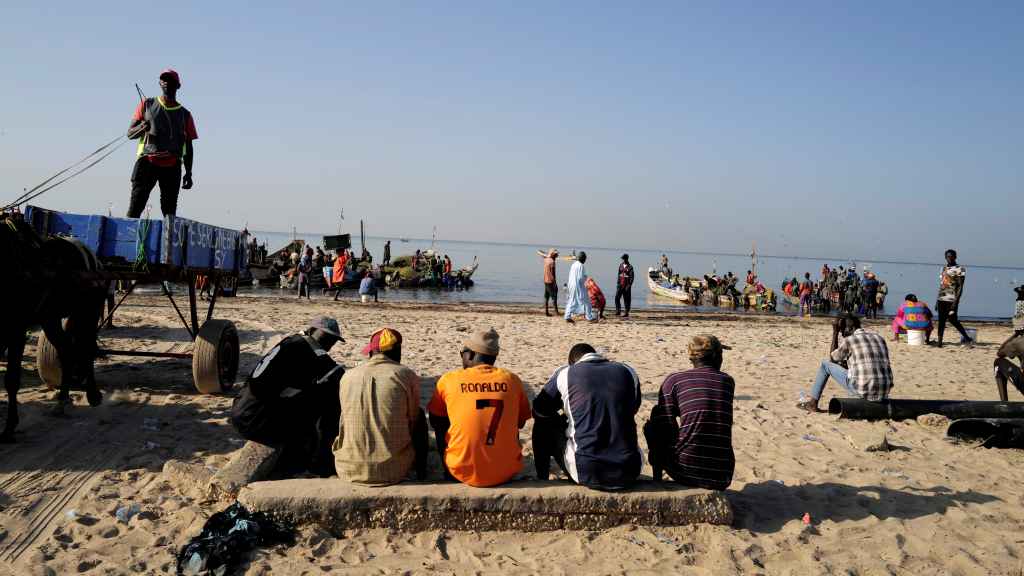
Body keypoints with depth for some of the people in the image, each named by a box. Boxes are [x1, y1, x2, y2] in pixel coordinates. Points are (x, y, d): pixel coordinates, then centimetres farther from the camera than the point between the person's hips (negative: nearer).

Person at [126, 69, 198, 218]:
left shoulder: (184, 114, 15)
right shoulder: (147, 105, 14)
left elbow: (188, 147, 15)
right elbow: (130, 133, 12)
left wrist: (188, 172, 7)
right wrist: (142, 127, -11)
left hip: (172, 167, 1)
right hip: (147, 161, -1)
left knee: (169, 211, -2)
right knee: (135, 206, -14)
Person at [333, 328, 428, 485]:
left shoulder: (347, 376, 1)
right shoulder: (406, 375, -6)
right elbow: (413, 420, 5)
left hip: (349, 470, 2)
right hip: (394, 471, -2)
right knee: (420, 416, 22)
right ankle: (421, 471, 33)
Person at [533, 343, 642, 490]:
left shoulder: (564, 374, 0)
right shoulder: (628, 372, 7)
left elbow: (539, 412, 12)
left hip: (586, 475, -3)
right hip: (629, 474, 3)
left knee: (543, 425, 22)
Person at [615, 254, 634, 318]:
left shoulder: (630, 267, -7)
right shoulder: (621, 265, 9)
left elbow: (631, 277, -10)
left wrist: (629, 285, -16)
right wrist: (618, 283, 10)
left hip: (626, 285, -4)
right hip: (620, 284, 4)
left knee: (627, 300, 2)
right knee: (617, 297, -7)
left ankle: (627, 313, 8)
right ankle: (618, 310, -1)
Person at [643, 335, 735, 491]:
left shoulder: (674, 380, -2)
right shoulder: (728, 381, 7)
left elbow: (665, 428, -3)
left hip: (686, 471, -3)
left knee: (652, 425, 21)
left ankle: (657, 482, 33)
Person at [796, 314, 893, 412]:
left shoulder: (849, 340, -4)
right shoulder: (879, 337, 13)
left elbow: (832, 359, 13)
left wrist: (835, 333, 15)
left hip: (863, 392, -6)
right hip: (884, 394, 6)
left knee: (826, 364, 14)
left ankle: (812, 402, 21)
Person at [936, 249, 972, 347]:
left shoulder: (960, 269, -4)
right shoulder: (943, 268, 17)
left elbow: (960, 287, -10)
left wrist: (956, 302, -19)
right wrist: (937, 301, 17)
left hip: (952, 300, -6)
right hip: (941, 299, 6)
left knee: (952, 319, -8)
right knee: (941, 320, 3)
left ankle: (967, 338, 6)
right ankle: (940, 342, 3)